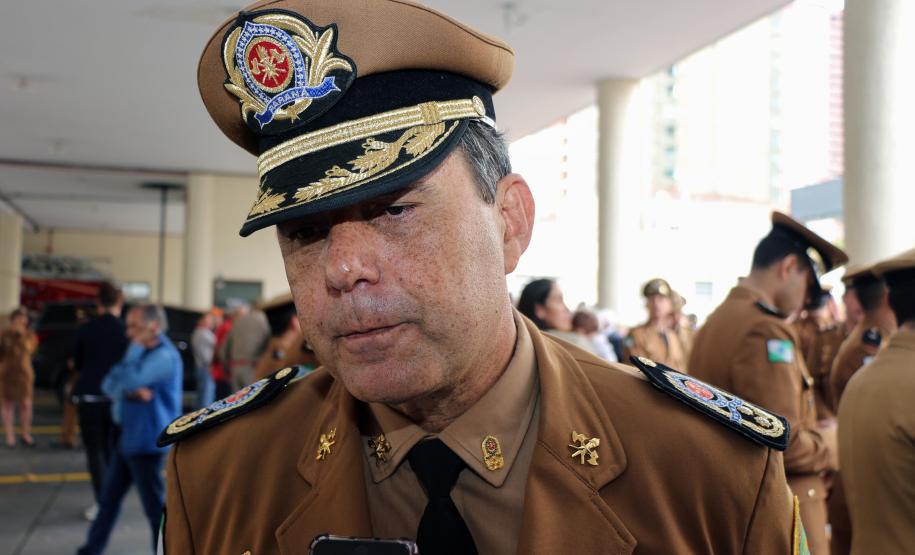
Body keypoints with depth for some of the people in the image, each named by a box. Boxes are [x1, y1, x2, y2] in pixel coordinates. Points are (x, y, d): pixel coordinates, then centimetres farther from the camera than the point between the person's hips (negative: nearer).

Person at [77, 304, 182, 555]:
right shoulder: (141, 353, 15)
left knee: (155, 505, -2)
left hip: (147, 442, -9)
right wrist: (130, 392, -15)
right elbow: (109, 383, 7)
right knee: (109, 497, 17)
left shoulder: (165, 356, -17)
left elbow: (130, 381, -26)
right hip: (127, 437, 10)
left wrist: (136, 347, -14)